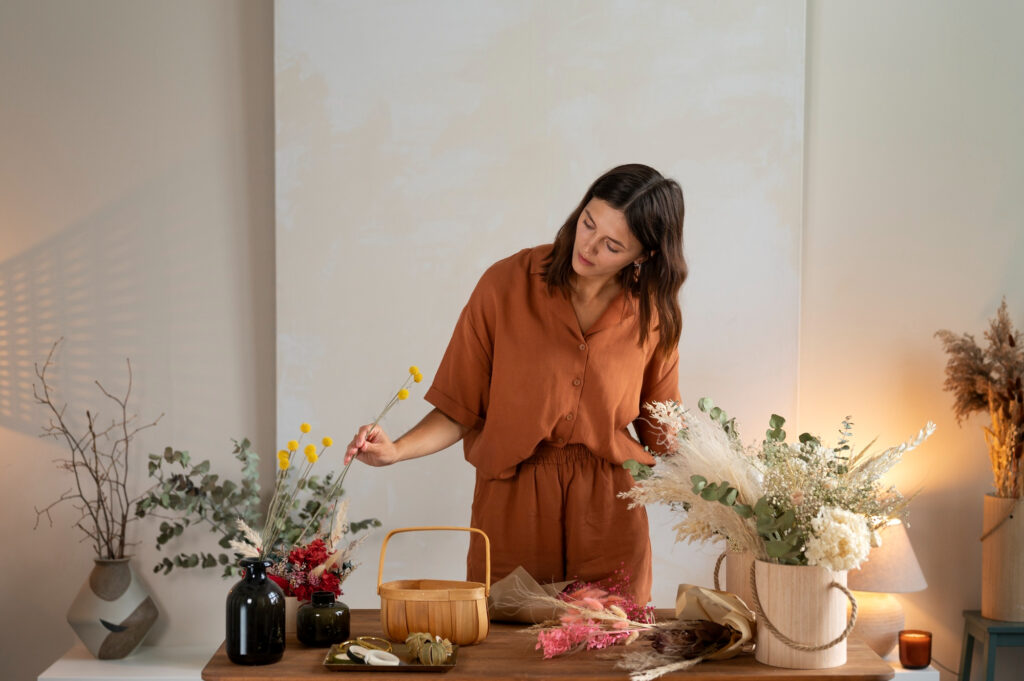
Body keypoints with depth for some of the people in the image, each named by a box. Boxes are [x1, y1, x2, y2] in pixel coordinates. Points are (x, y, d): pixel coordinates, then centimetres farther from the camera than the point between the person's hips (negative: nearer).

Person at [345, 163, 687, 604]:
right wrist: (396, 450, -20)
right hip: (511, 506, -1)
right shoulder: (507, 284, -8)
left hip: (609, 515, 1)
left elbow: (661, 429, 9)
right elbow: (459, 410, -6)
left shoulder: (654, 311, -2)